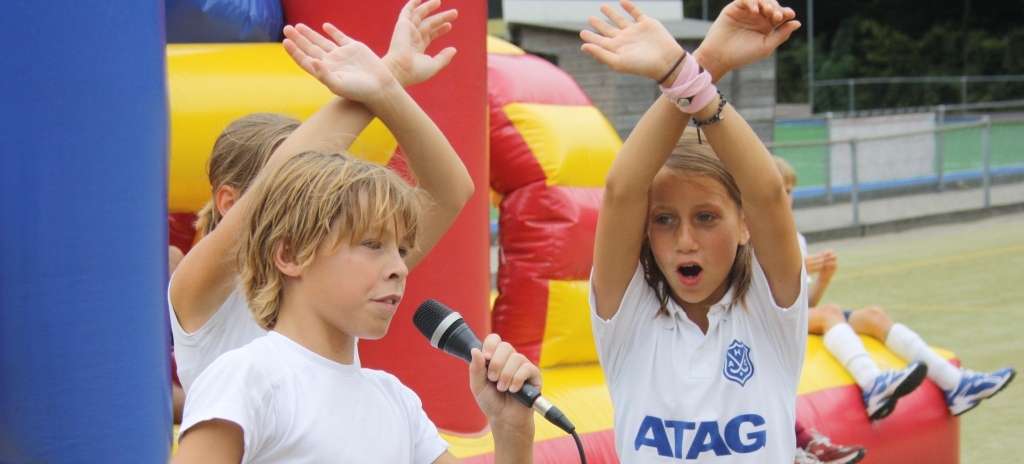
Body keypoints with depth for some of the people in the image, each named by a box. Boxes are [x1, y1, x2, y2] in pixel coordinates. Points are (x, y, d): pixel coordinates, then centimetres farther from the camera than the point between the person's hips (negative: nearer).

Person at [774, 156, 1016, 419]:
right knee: (830, 311, -33)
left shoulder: (796, 240, 21)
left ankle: (954, 383, -23)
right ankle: (874, 384, -61)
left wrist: (824, 279, -2)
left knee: (873, 316, -11)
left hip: (802, 318, 7)